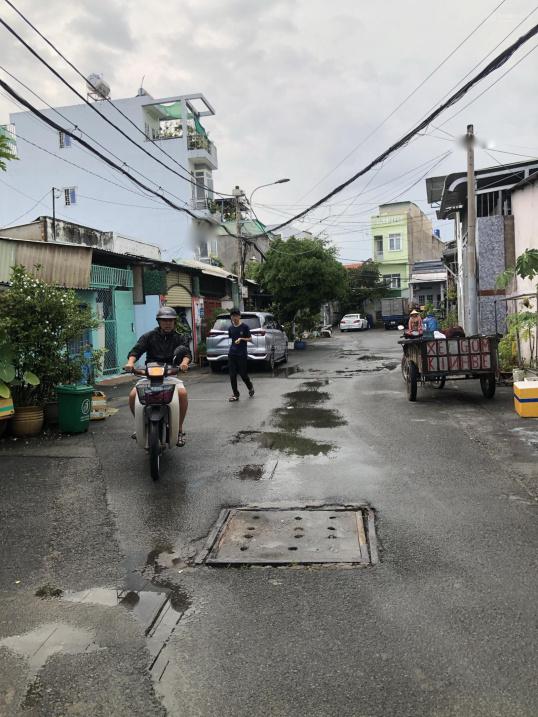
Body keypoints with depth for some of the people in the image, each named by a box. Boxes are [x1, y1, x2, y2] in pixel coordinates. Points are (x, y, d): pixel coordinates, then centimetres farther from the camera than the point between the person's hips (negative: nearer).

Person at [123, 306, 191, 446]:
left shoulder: (180, 338, 11)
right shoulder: (149, 336, 10)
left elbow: (187, 352, -4)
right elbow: (136, 349, -2)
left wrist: (185, 361, -28)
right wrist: (131, 361, -24)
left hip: (170, 375, -1)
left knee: (182, 392, -30)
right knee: (133, 395, -21)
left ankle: (179, 429, -12)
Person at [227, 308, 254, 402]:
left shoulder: (244, 327, -4)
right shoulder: (231, 328, 9)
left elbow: (250, 339, 0)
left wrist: (241, 339, -16)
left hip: (242, 354, -4)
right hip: (232, 354, 4)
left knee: (243, 374, 1)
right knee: (232, 375, 0)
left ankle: (250, 387, 29)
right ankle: (235, 394, 7)